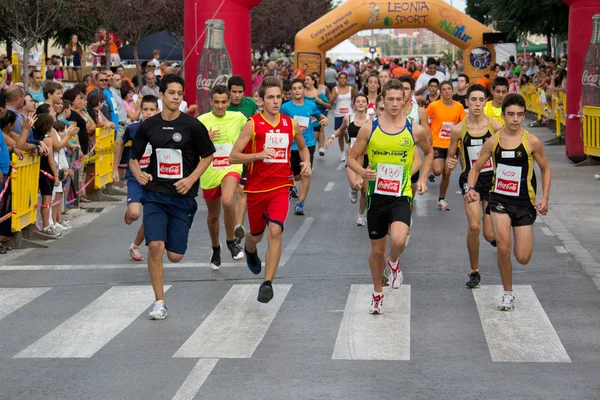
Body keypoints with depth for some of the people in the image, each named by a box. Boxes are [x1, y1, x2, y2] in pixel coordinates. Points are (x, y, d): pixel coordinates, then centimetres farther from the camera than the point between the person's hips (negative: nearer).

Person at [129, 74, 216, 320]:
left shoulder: (192, 125, -6)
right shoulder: (148, 126, 1)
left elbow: (208, 156, 4)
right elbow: (134, 158, 11)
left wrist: (191, 179, -9)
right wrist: (138, 173, -11)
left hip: (182, 196, -1)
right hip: (155, 193, 1)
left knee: (175, 256, 2)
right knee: (155, 246, -17)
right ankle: (159, 302, -3)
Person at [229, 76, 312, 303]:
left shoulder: (291, 124, 4)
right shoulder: (253, 124, -7)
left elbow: (302, 147, 25)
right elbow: (233, 157, -12)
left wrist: (306, 163, 4)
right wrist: (259, 154, -26)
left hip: (281, 187, 1)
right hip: (256, 188, -1)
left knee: (275, 231, -19)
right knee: (256, 234, 17)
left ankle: (267, 283, -17)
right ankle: (250, 251, 56)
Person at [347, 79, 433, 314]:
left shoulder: (415, 130, -3)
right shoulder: (369, 129, -3)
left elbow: (429, 153, 17)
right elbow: (352, 158, 3)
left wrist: (422, 179, 5)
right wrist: (362, 172, -17)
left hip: (401, 196, -1)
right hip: (376, 195, 1)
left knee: (398, 240, -26)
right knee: (377, 249, 11)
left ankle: (394, 261, 11)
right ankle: (377, 295, 33)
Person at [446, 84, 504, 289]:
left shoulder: (495, 126, -7)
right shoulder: (458, 129, -4)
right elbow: (451, 156, 8)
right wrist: (450, 163, -15)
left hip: (492, 179, 0)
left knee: (490, 235, -2)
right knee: (474, 227, -17)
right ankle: (474, 272, 3)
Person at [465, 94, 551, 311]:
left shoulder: (532, 142, -7)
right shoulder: (493, 141, -3)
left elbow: (545, 169, 5)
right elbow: (476, 168, 6)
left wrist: (545, 197, -5)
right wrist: (470, 188, -13)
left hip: (524, 203, 0)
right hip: (499, 199, 0)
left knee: (523, 258, -2)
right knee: (503, 248, -18)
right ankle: (508, 294, 4)